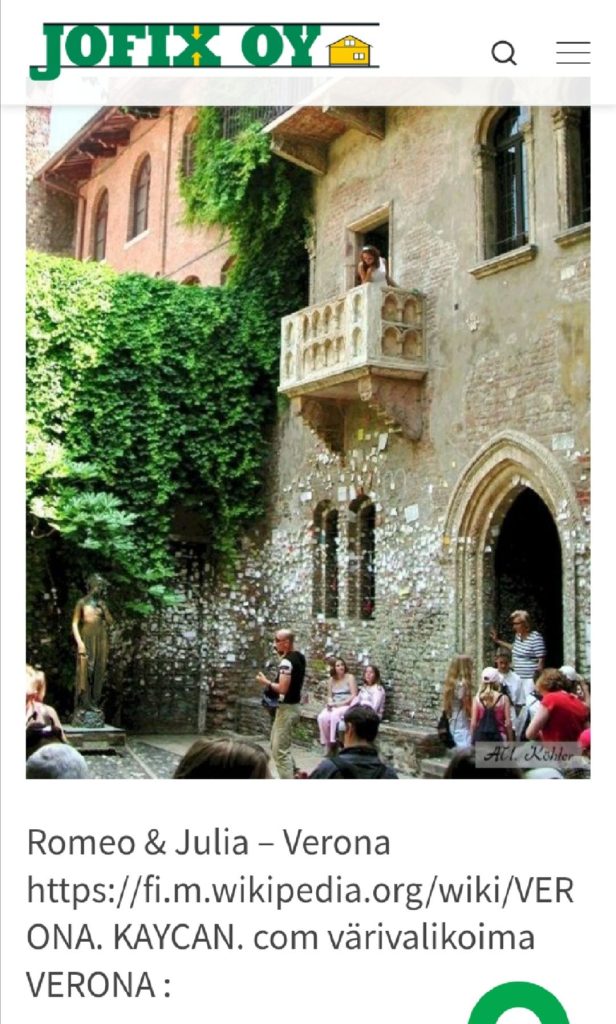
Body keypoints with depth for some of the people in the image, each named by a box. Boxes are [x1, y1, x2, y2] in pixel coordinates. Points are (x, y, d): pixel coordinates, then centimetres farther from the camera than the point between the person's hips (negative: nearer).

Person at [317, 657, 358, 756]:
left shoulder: (350, 677, -4)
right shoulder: (331, 680, 9)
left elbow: (354, 696, -11)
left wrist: (339, 704, -17)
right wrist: (330, 703, -9)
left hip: (347, 706, -4)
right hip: (334, 706, 4)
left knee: (335, 715, -36)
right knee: (322, 717, -26)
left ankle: (333, 741, -26)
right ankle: (326, 743, -14)